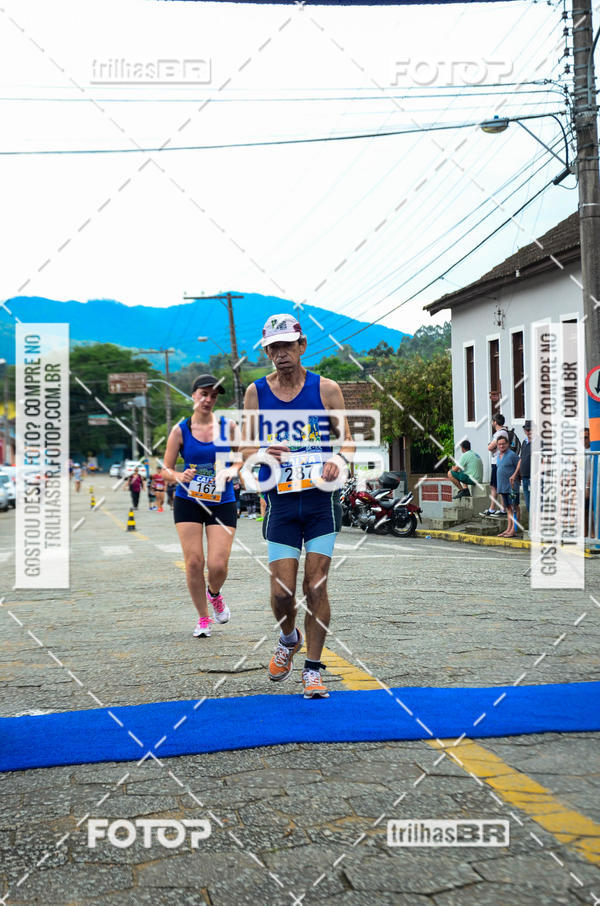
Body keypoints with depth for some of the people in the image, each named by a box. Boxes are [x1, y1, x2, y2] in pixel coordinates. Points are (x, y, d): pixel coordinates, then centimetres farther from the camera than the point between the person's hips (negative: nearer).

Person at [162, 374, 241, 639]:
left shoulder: (228, 427, 0)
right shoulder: (180, 430, -1)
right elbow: (165, 469, 2)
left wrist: (233, 470, -9)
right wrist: (180, 476, -19)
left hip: (223, 502, 0)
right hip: (188, 502, 0)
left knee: (218, 565, -9)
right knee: (194, 561, -5)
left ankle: (214, 594, 28)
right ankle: (203, 617, 15)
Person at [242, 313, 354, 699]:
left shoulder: (326, 388, 1)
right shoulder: (256, 392, 4)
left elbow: (347, 440, 5)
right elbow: (246, 447, 7)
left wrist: (339, 461, -17)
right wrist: (262, 452, -16)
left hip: (321, 499, -1)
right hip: (281, 503, 1)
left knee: (316, 586, -2)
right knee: (282, 590, -2)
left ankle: (314, 668, 12)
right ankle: (289, 639, 31)